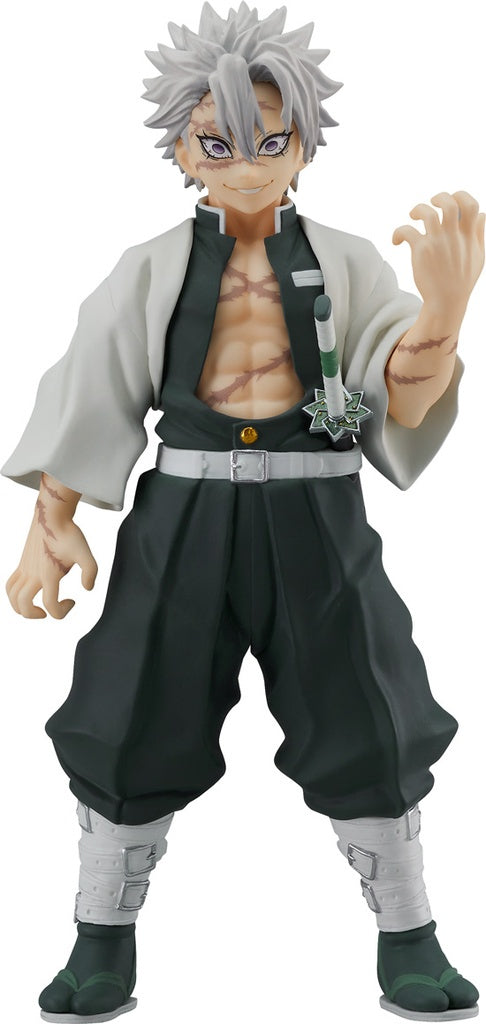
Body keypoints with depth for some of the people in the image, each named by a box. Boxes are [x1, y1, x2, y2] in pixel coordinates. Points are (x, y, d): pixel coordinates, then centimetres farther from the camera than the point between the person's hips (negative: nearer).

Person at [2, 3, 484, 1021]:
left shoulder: (346, 262, 2)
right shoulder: (152, 269, 3)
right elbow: (87, 398, 3)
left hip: (316, 522, 0)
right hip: (183, 521, 0)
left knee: (367, 730, 6)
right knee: (136, 729, 5)